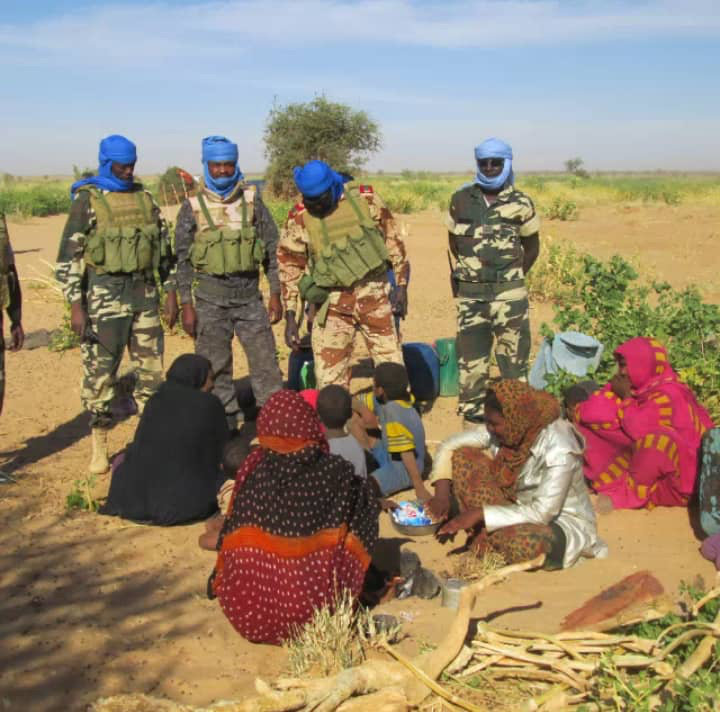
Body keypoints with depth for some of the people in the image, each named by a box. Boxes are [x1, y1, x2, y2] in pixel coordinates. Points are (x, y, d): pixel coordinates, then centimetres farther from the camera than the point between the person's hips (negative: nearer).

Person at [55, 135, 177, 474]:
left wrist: (171, 291, 10)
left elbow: (164, 246, 15)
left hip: (144, 293, 5)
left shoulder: (144, 198, 10)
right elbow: (68, 257, -8)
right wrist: (76, 305, -13)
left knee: (152, 367, 8)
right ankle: (99, 448, 12)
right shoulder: (87, 200, -5)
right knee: (99, 371, 0)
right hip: (104, 295, -5)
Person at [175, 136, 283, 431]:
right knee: (215, 366, 5)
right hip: (210, 298, 0)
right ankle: (225, 424, 17)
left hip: (249, 295, 1)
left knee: (265, 360, 2)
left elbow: (271, 248, 7)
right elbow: (182, 259, 2)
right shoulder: (193, 207, 1)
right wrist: (186, 305, -4)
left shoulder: (252, 200, 4)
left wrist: (275, 294, 2)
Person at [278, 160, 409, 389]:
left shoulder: (365, 198, -5)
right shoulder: (299, 219, -6)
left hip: (374, 293, 1)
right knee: (329, 379, 0)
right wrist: (290, 318, -2)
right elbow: (290, 267, 0)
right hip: (333, 302, 0)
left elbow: (392, 239, 4)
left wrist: (401, 285, 1)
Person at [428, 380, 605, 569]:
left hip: (563, 524, -6)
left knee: (519, 544, -42)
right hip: (519, 507, 6)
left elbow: (542, 513, -31)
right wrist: (442, 492, -18)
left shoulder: (559, 449, -30)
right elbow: (450, 446, -4)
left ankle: (488, 540, -6)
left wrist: (481, 513, -32)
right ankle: (483, 534, -7)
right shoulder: (509, 429, -12)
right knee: (462, 457, -9)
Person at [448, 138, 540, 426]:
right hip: (470, 293, 2)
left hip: (509, 294, -2)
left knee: (513, 356, 1)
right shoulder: (461, 200, 4)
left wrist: (513, 277, 8)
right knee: (471, 357, 7)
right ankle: (471, 417, 19)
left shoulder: (520, 203, 0)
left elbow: (532, 246, 11)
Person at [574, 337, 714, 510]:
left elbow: (639, 431, -30)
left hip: (674, 477, -7)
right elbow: (589, 413, -3)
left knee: (657, 439, -40)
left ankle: (629, 493, -20)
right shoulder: (636, 387, 2)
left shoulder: (669, 394, -18)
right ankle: (613, 481, -14)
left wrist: (626, 397, -17)